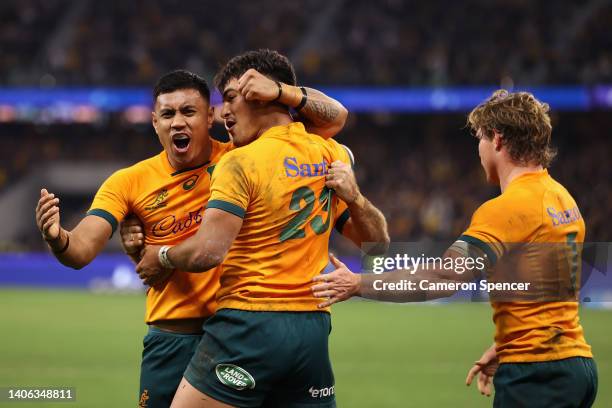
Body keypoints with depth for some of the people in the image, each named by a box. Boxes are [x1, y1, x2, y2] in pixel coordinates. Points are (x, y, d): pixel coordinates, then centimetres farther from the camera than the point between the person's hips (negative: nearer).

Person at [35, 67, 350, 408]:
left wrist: (281, 92, -21)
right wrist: (58, 238, -30)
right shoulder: (128, 182, 1)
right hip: (171, 339, 1)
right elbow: (81, 251, -7)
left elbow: (333, 119, -2)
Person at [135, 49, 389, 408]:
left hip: (249, 325, -7)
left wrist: (161, 257, 2)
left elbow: (207, 252, -18)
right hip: (312, 328, 7)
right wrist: (354, 199, 0)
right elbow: (377, 241, 18)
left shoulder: (241, 163, -9)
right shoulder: (332, 155, 11)